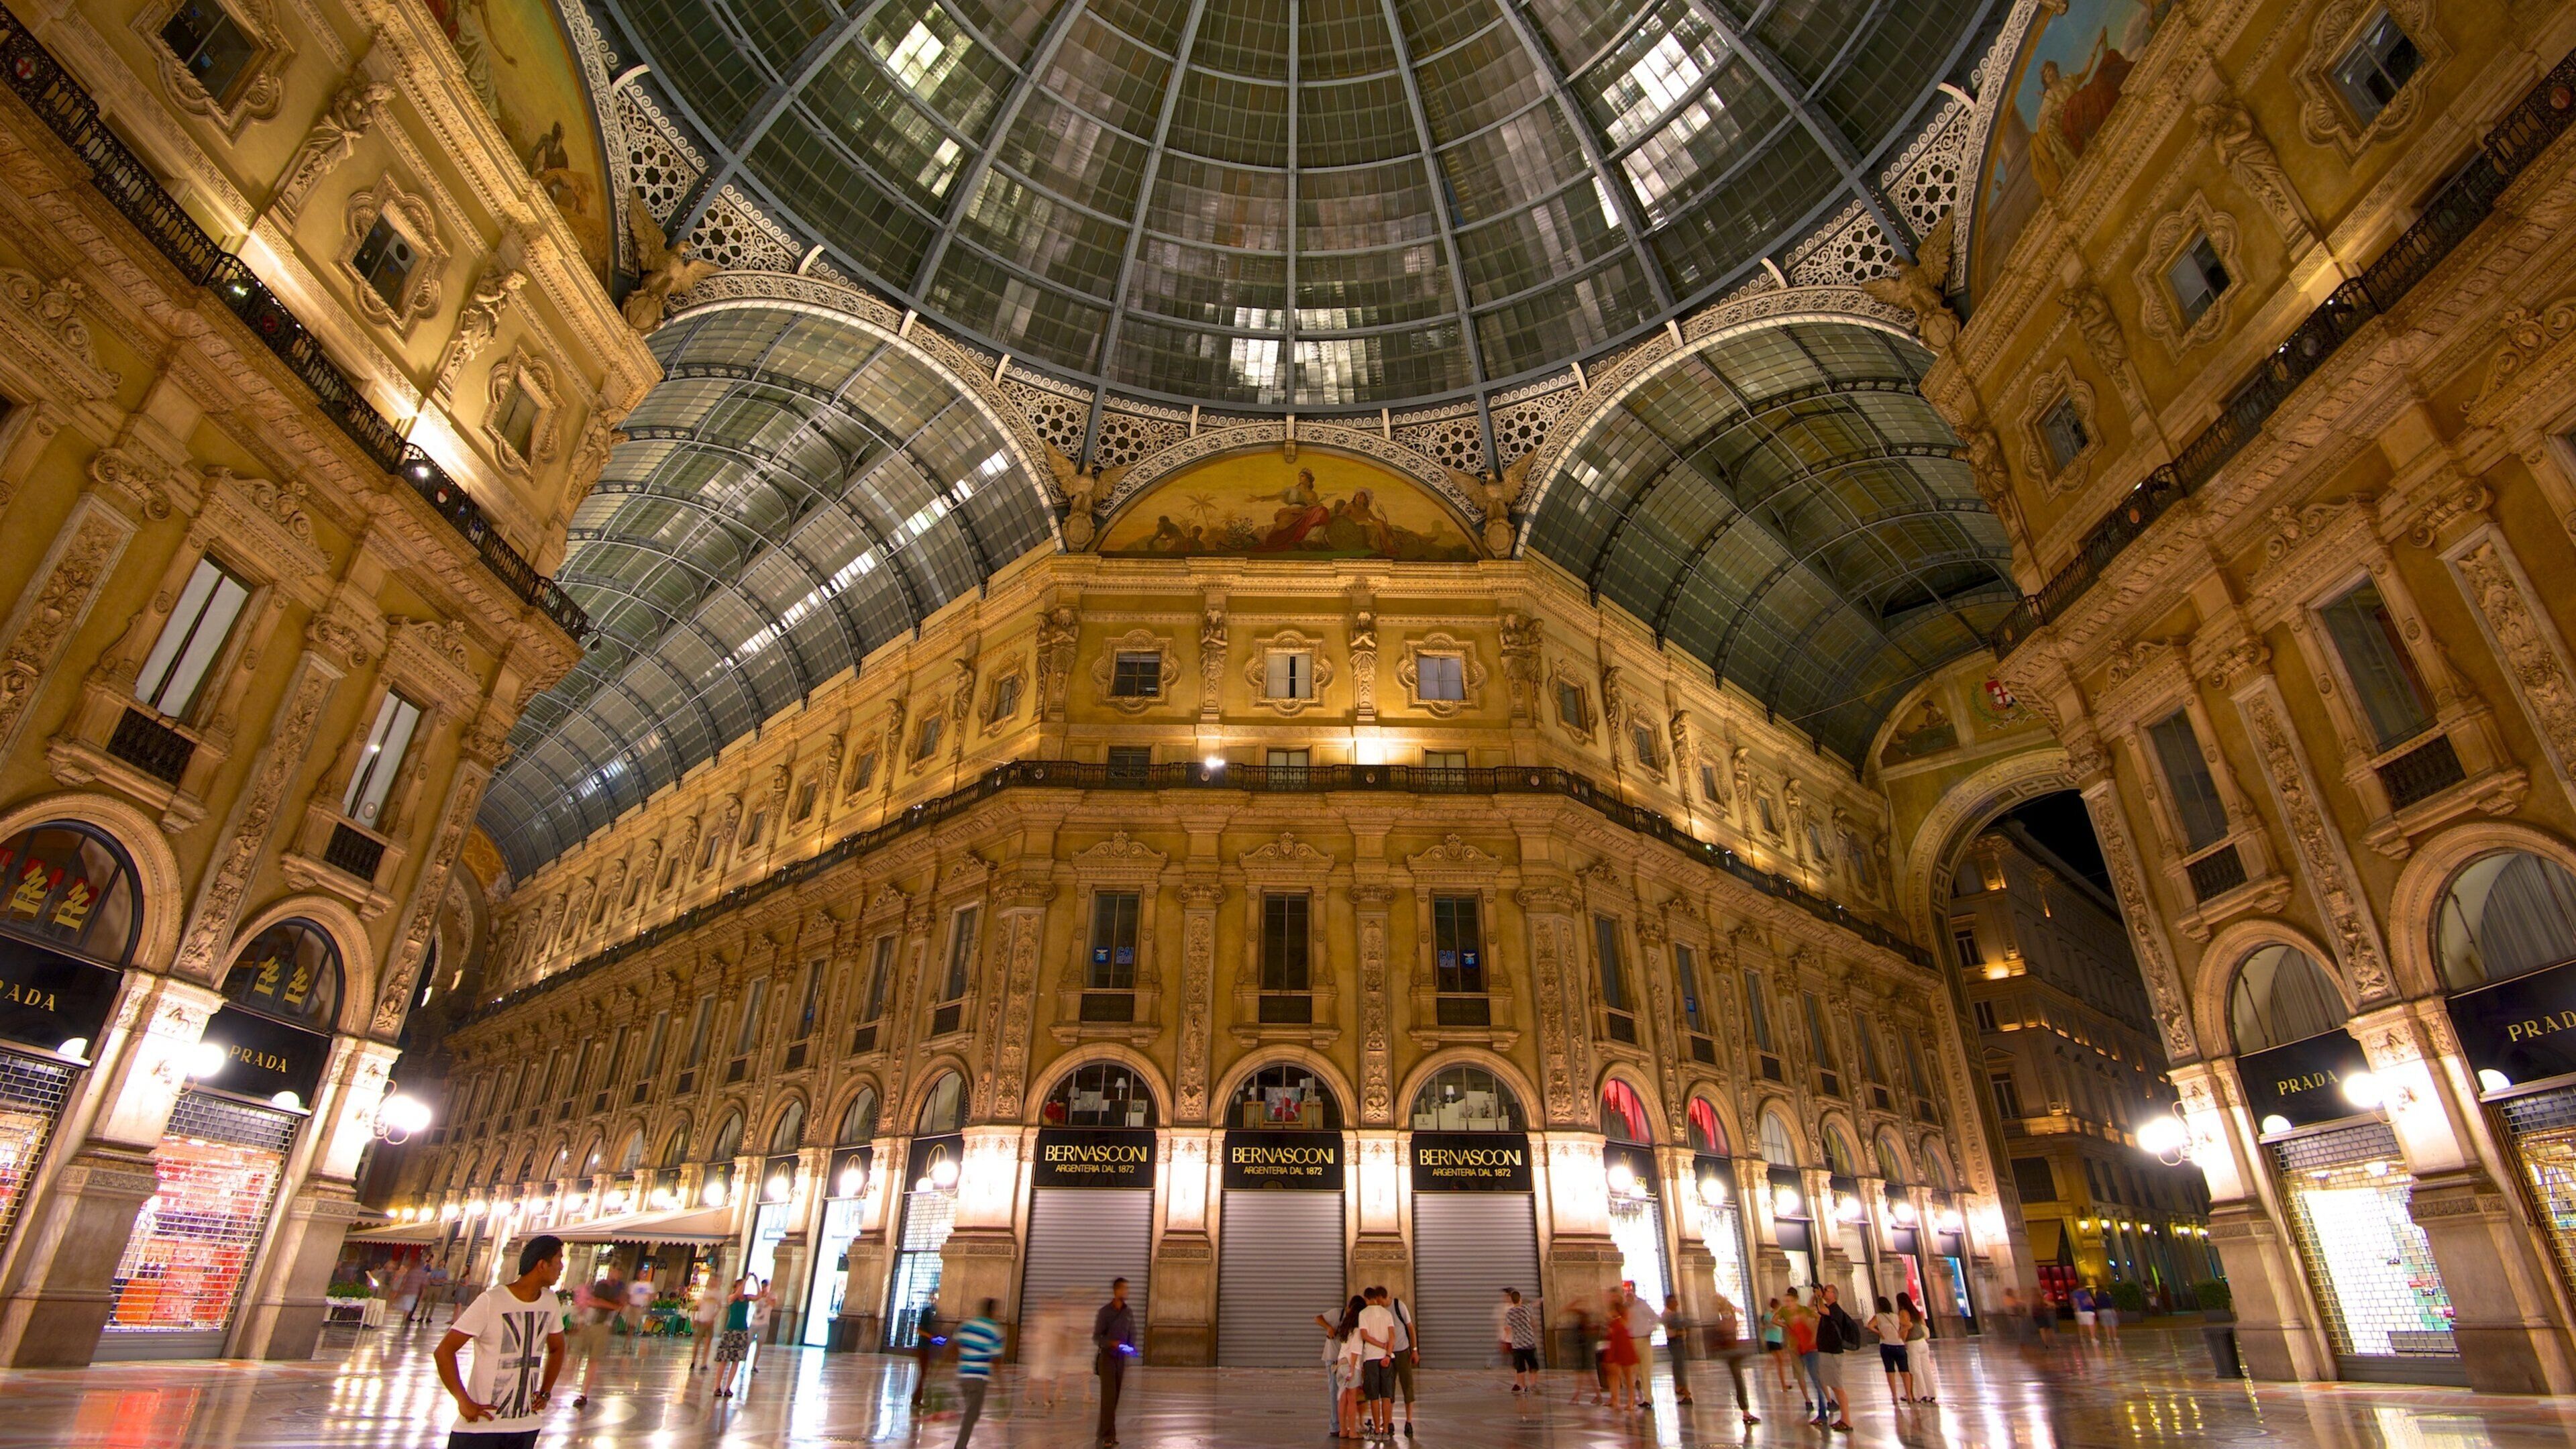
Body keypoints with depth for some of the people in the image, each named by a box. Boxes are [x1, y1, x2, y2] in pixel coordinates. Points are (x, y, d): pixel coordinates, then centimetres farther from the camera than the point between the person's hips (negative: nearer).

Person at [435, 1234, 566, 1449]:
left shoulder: (550, 1301, 4)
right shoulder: (491, 1302, -15)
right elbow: (444, 1351, -13)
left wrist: (545, 1393, 8)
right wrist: (464, 1401, -16)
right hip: (480, 1425, -5)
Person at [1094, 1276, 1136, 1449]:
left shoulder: (1129, 1312, 7)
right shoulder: (1105, 1311, -6)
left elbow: (1132, 1334, 12)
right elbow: (1096, 1337, -7)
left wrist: (1131, 1347, -9)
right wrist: (1112, 1343, -24)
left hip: (1121, 1358, 5)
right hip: (1107, 1357, -5)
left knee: (1115, 1397, 7)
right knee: (1108, 1396, -11)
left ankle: (1103, 1432, 19)